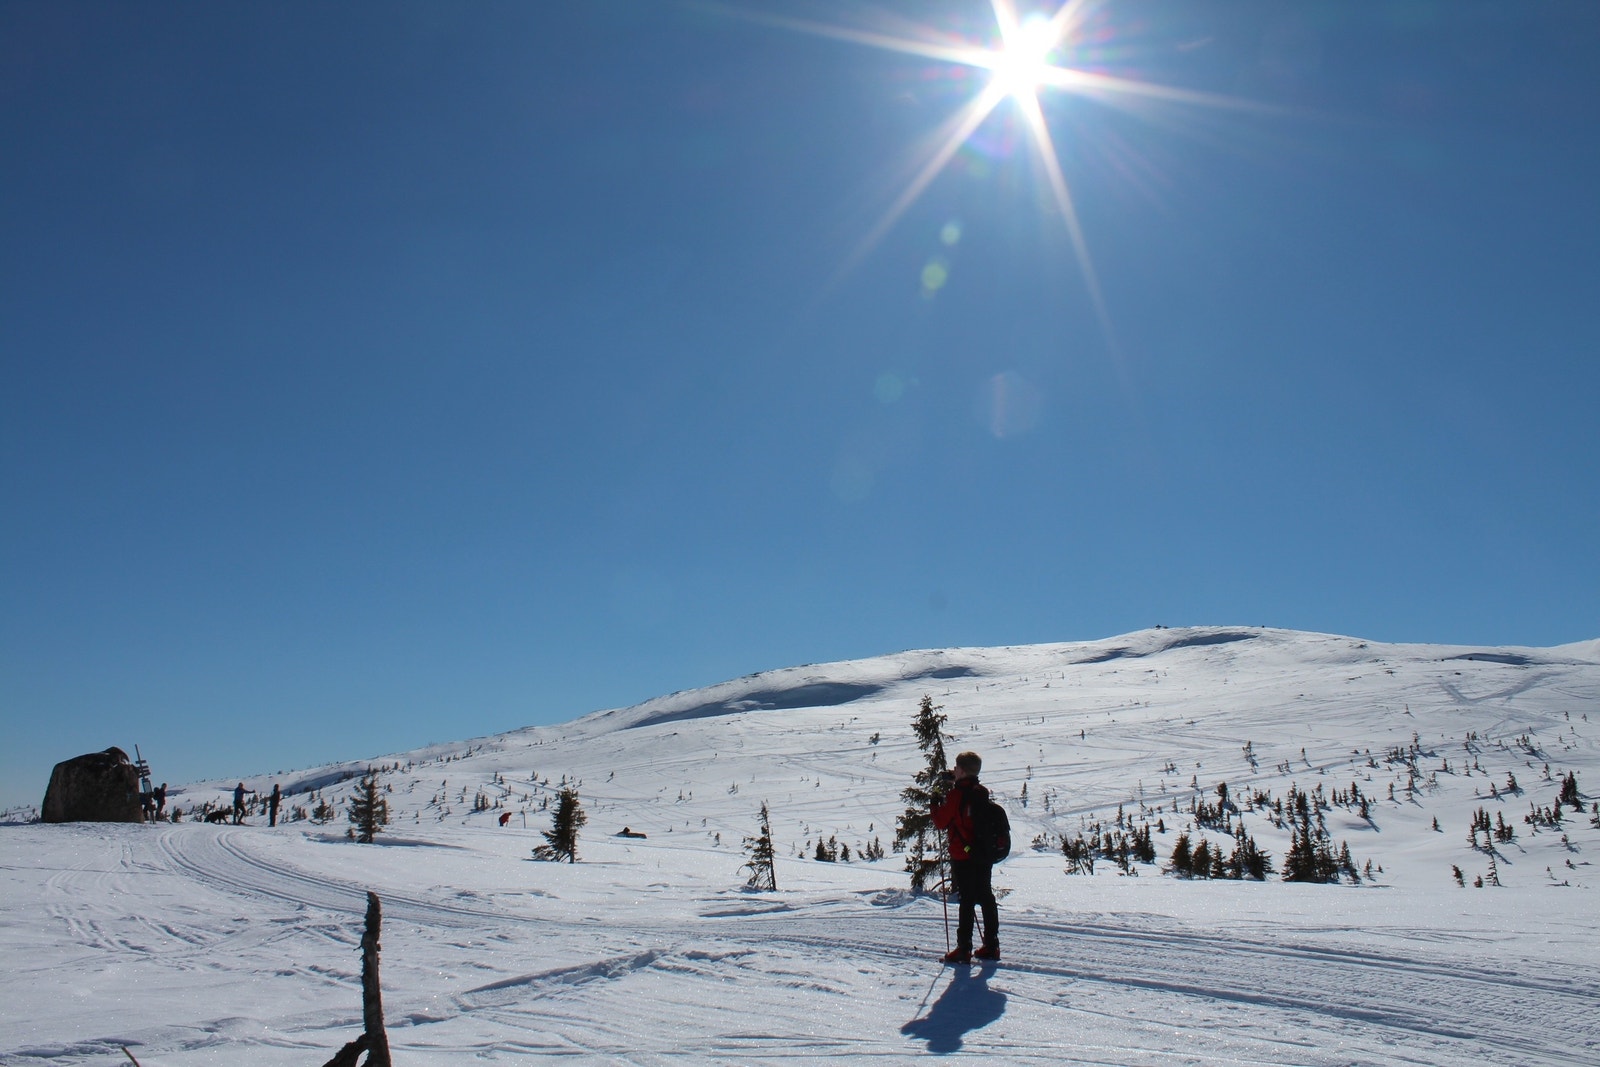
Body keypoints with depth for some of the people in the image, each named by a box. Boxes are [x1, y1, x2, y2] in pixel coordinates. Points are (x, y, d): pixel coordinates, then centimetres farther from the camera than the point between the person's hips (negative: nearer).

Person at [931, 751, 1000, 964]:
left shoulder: (957, 794, -15)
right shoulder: (982, 792, 6)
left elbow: (942, 822, -10)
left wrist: (936, 802, 6)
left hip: (963, 855, -6)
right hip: (984, 854, 6)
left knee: (967, 901, -4)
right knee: (986, 898, 11)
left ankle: (964, 949, -1)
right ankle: (991, 946, 16)